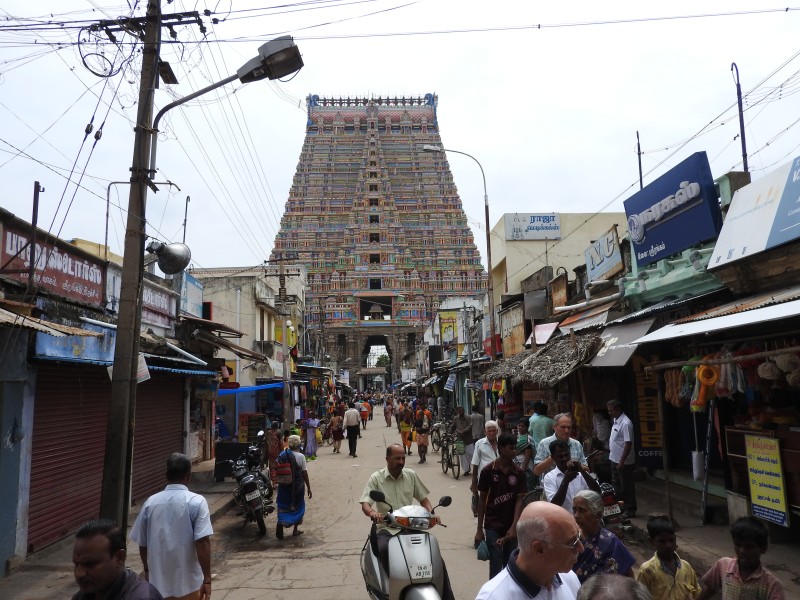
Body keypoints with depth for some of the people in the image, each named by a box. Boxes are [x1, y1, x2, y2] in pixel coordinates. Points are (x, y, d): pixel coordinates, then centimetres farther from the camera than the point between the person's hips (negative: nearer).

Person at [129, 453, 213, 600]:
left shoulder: (150, 502, -2)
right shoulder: (196, 502, -13)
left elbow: (142, 543, 6)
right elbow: (202, 542, -19)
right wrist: (207, 579, -14)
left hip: (159, 582, 3)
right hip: (188, 582, -3)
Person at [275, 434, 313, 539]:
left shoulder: (282, 455, -2)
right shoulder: (300, 456, -13)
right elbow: (304, 474, -11)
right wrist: (308, 487, -3)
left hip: (284, 485, 2)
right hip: (297, 485, -2)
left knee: (283, 506, 10)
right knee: (297, 506, 15)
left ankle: (280, 523, -14)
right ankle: (295, 529, 23)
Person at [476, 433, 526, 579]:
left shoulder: (519, 473, -1)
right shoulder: (488, 471, -6)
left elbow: (519, 501, -4)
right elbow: (482, 500, -1)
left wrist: (514, 527, -15)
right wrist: (479, 529, -1)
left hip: (511, 526, 2)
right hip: (492, 526, -2)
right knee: (496, 566, -1)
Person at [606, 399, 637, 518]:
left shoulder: (625, 423, -23)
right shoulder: (616, 421, 6)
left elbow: (628, 444, -25)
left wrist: (622, 462, -24)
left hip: (623, 461, -9)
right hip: (615, 459, 9)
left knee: (626, 486, 4)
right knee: (616, 485, 19)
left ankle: (630, 510, 17)